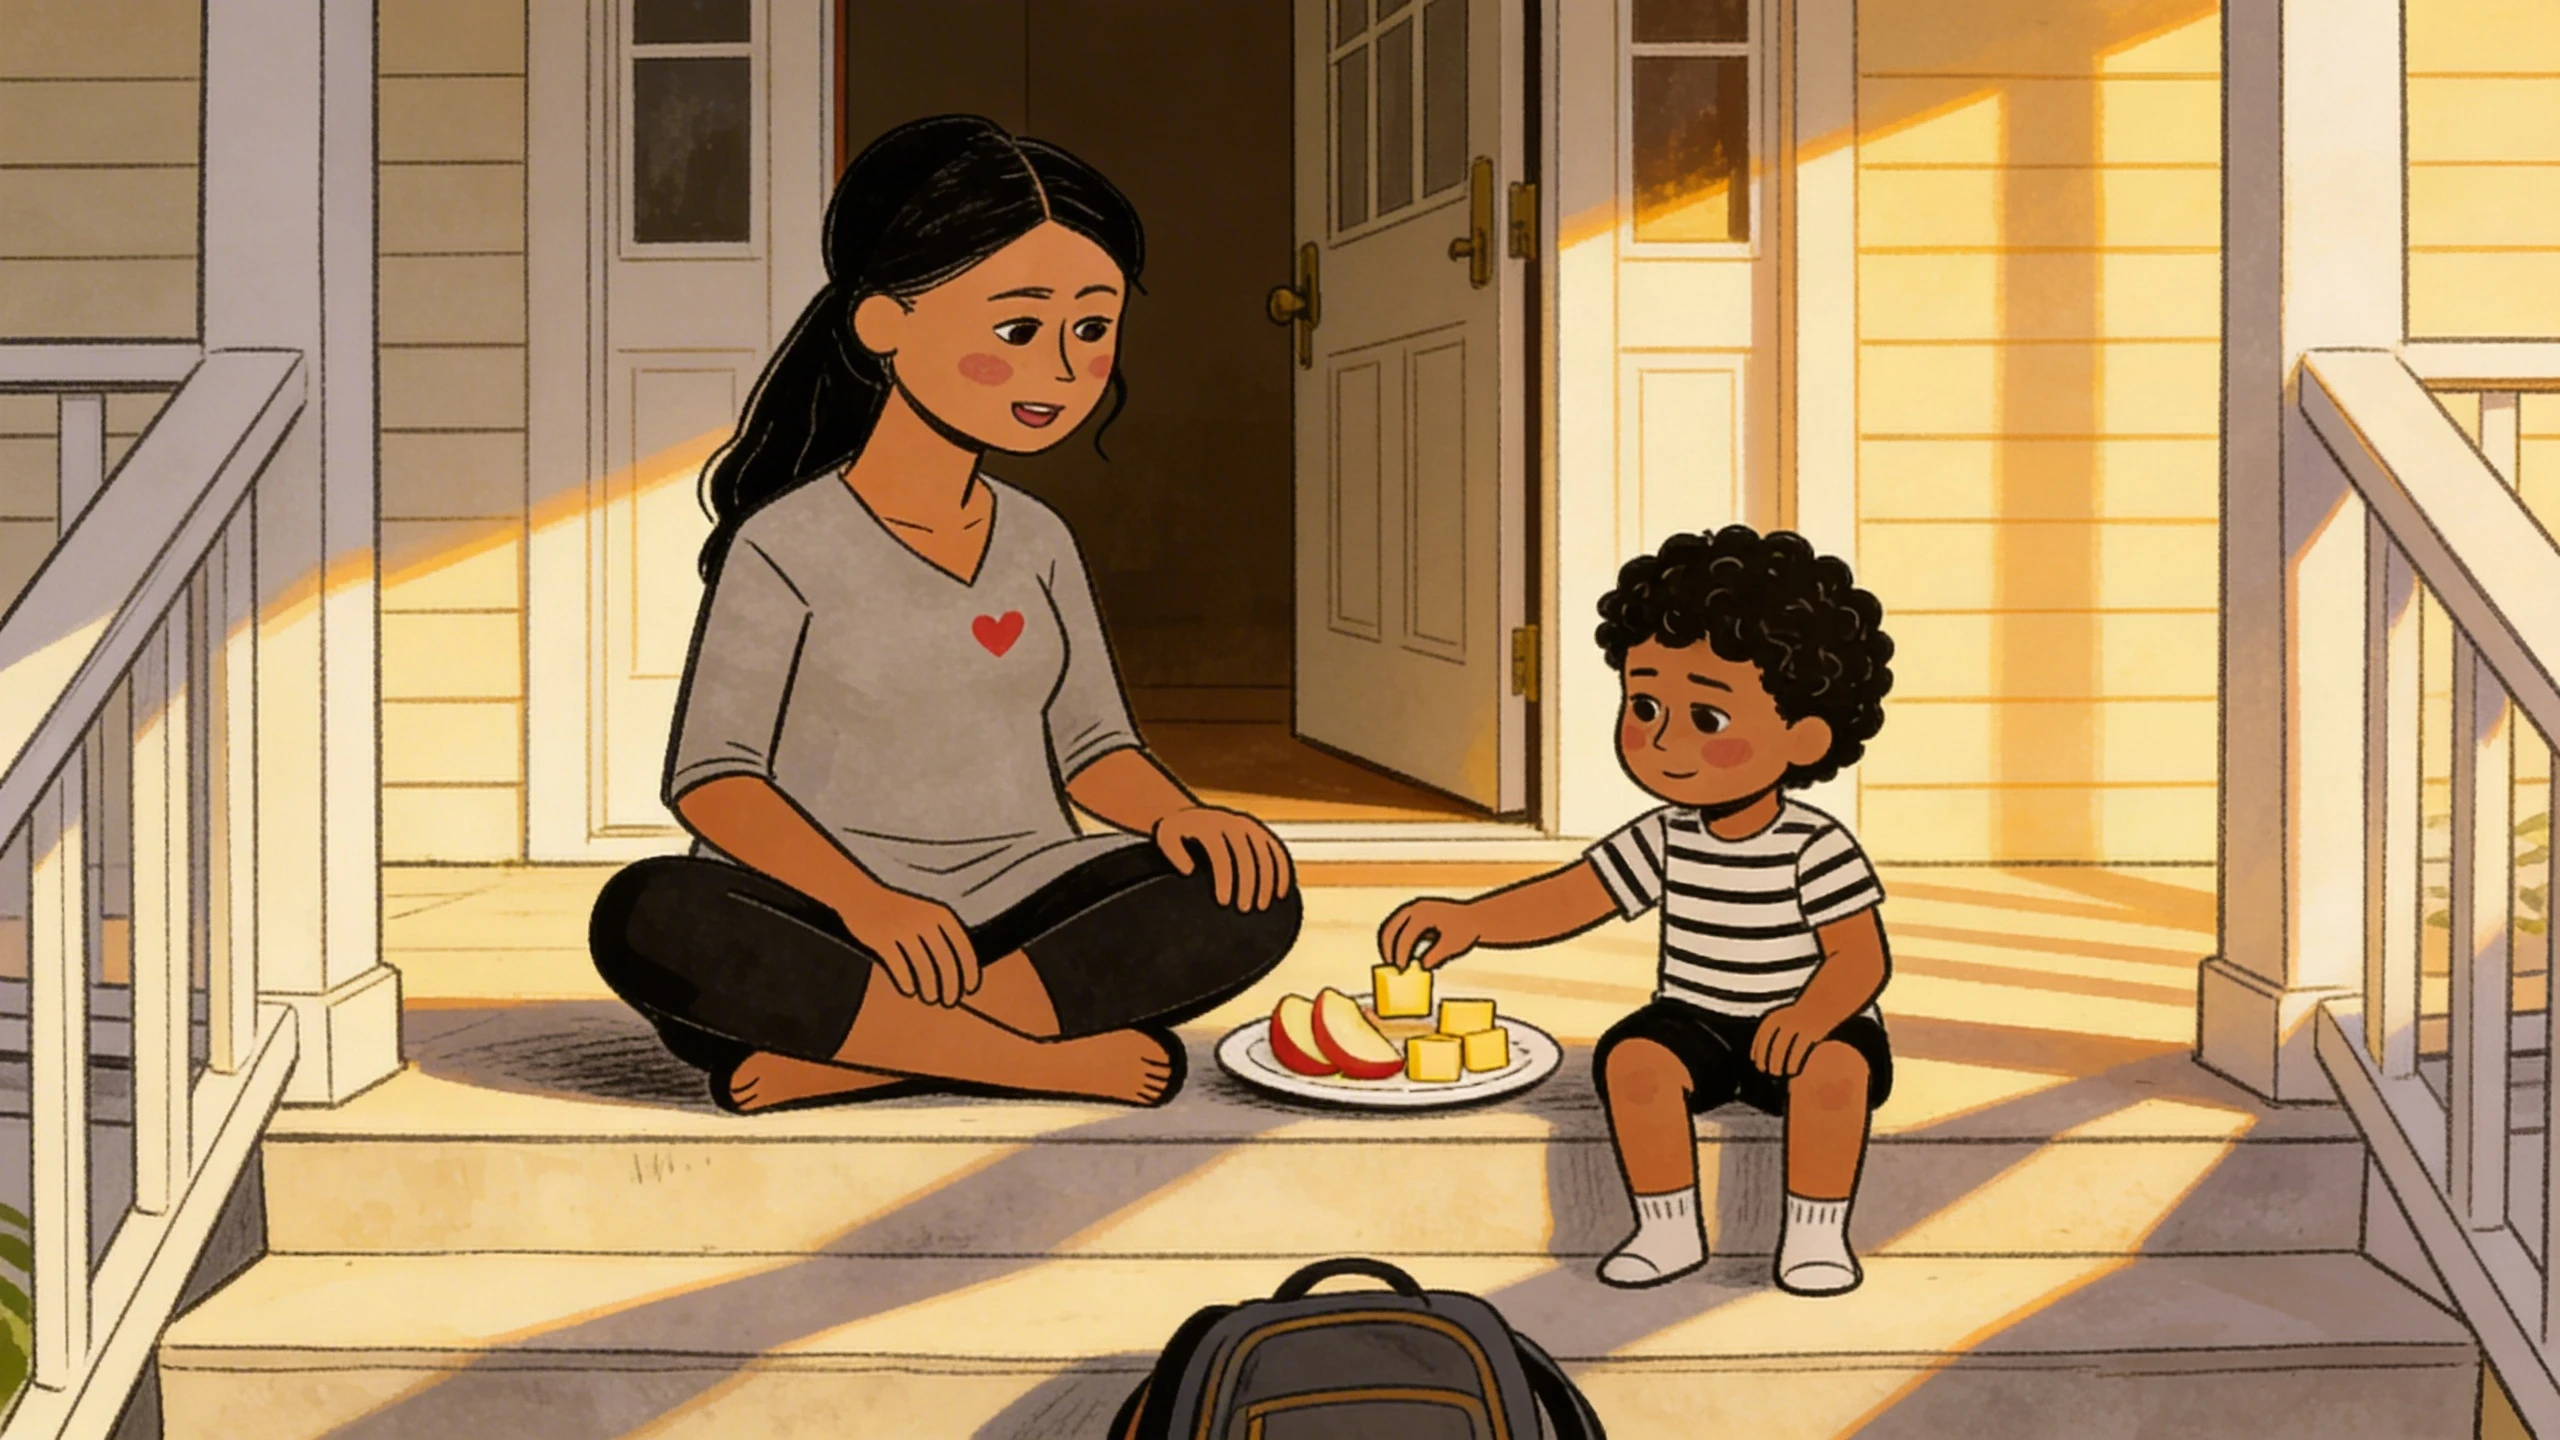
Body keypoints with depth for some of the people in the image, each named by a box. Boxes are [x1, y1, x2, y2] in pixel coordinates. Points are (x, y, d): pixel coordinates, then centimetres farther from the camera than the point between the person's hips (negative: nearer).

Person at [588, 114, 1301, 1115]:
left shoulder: (1037, 543, 12)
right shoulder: (788, 545, -4)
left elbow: (1090, 744, 16)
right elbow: (713, 777, -8)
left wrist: (1175, 815, -7)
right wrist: (864, 901, -25)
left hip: (1018, 903, 5)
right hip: (829, 917, -4)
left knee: (1254, 895, -19)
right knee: (648, 920, -34)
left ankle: (857, 1052, -24)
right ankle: (1043, 1054, -30)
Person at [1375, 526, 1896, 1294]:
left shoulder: (1816, 847, -15)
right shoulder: (1663, 839, -3)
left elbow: (1860, 957, -18)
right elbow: (1566, 900, -4)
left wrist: (1810, 1016, -38)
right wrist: (1471, 919, -19)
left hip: (1802, 1027, -3)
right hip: (1696, 1021, 3)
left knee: (1836, 1066, -34)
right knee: (1634, 1058, -25)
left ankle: (1817, 1232, -16)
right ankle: (1667, 1228, -11)